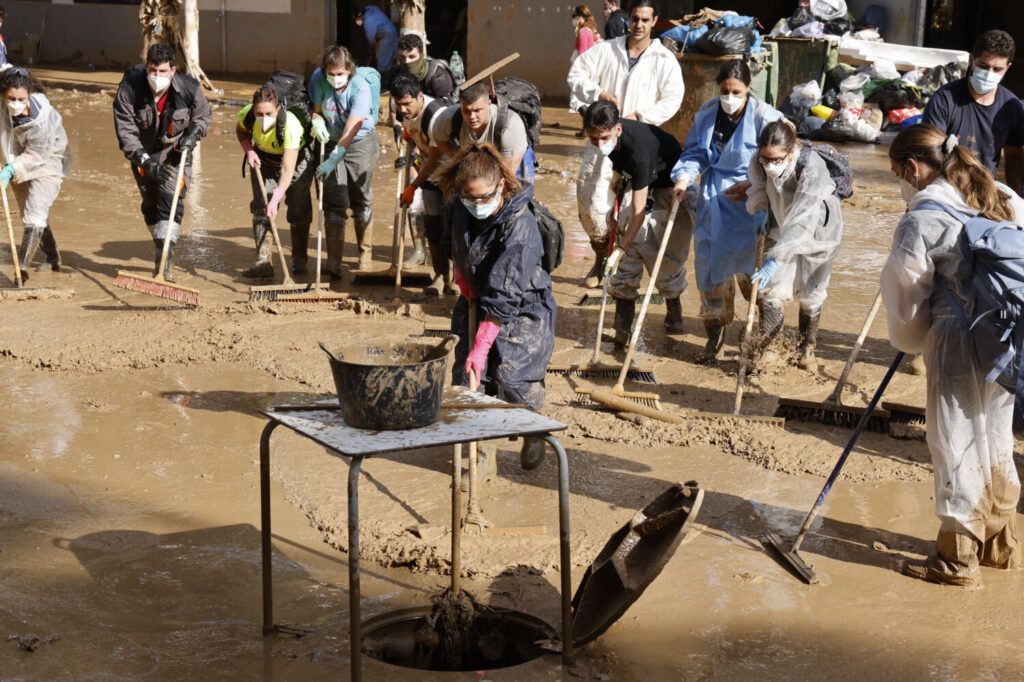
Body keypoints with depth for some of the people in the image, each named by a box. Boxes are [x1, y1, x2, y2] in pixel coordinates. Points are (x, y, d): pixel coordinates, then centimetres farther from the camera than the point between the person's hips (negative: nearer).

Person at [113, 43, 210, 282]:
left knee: (172, 199, -17)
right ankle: (163, 252, 29)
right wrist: (147, 163, -29)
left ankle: (166, 257, -20)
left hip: (176, 152, -1)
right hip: (143, 153, 1)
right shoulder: (129, 90, -23)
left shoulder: (189, 89, -20)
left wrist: (192, 135, -17)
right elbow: (126, 133, -20)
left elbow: (203, 116, 3)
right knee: (150, 204, 8)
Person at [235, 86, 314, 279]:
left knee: (298, 210, -4)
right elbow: (241, 132, 1)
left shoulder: (291, 125, -39)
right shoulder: (247, 115, -27)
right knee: (261, 207, -11)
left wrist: (276, 198, -52)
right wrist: (249, 150, -18)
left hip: (296, 158, -3)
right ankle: (263, 261, -12)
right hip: (263, 159, 3)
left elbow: (287, 169, -43)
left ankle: (299, 260, 15)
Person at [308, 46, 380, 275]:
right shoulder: (318, 78, -11)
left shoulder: (361, 88, -24)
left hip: (361, 143, -3)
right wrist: (317, 122, -21)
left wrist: (334, 160, -39)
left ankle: (365, 255, 21)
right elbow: (315, 108, 4)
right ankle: (333, 261, -10)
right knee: (334, 201, -7)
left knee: (361, 200, 3)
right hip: (332, 142, 3)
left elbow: (351, 129, -32)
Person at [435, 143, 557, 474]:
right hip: (476, 302, 6)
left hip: (522, 308, -6)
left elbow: (504, 297, -32)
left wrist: (481, 347, -34)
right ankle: (481, 452, 11)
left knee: (511, 375, -18)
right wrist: (462, 276, 7)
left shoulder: (520, 225, -30)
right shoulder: (458, 208, -10)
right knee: (467, 373, -5)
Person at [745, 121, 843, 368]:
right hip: (781, 231, 4)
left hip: (818, 230, -3)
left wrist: (775, 260, -51)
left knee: (811, 294, 9)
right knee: (773, 289, -4)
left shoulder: (812, 168, -39)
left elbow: (801, 221, -45)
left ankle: (806, 346, 30)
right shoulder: (760, 164, -23)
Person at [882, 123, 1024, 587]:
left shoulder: (920, 221, -12)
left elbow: (908, 295, -4)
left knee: (956, 446, 5)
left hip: (958, 343, -7)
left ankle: (957, 559, 15)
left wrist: (909, 340, 14)